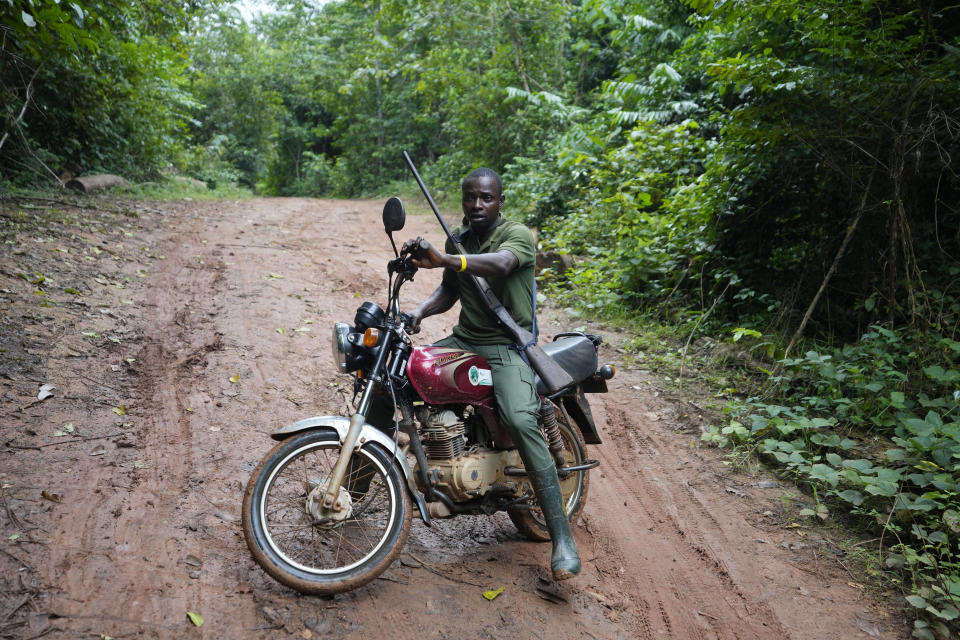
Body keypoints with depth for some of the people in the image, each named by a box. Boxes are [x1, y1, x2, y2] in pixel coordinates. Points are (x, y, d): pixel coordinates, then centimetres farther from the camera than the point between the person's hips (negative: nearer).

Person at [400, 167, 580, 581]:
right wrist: (420, 311, -3)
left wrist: (441, 260, -50)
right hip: (465, 340, 7)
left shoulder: (518, 235, -10)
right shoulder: (458, 240, 13)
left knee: (521, 423, -30)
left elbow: (499, 264, -34)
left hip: (508, 345, -7)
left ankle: (562, 537, -22)